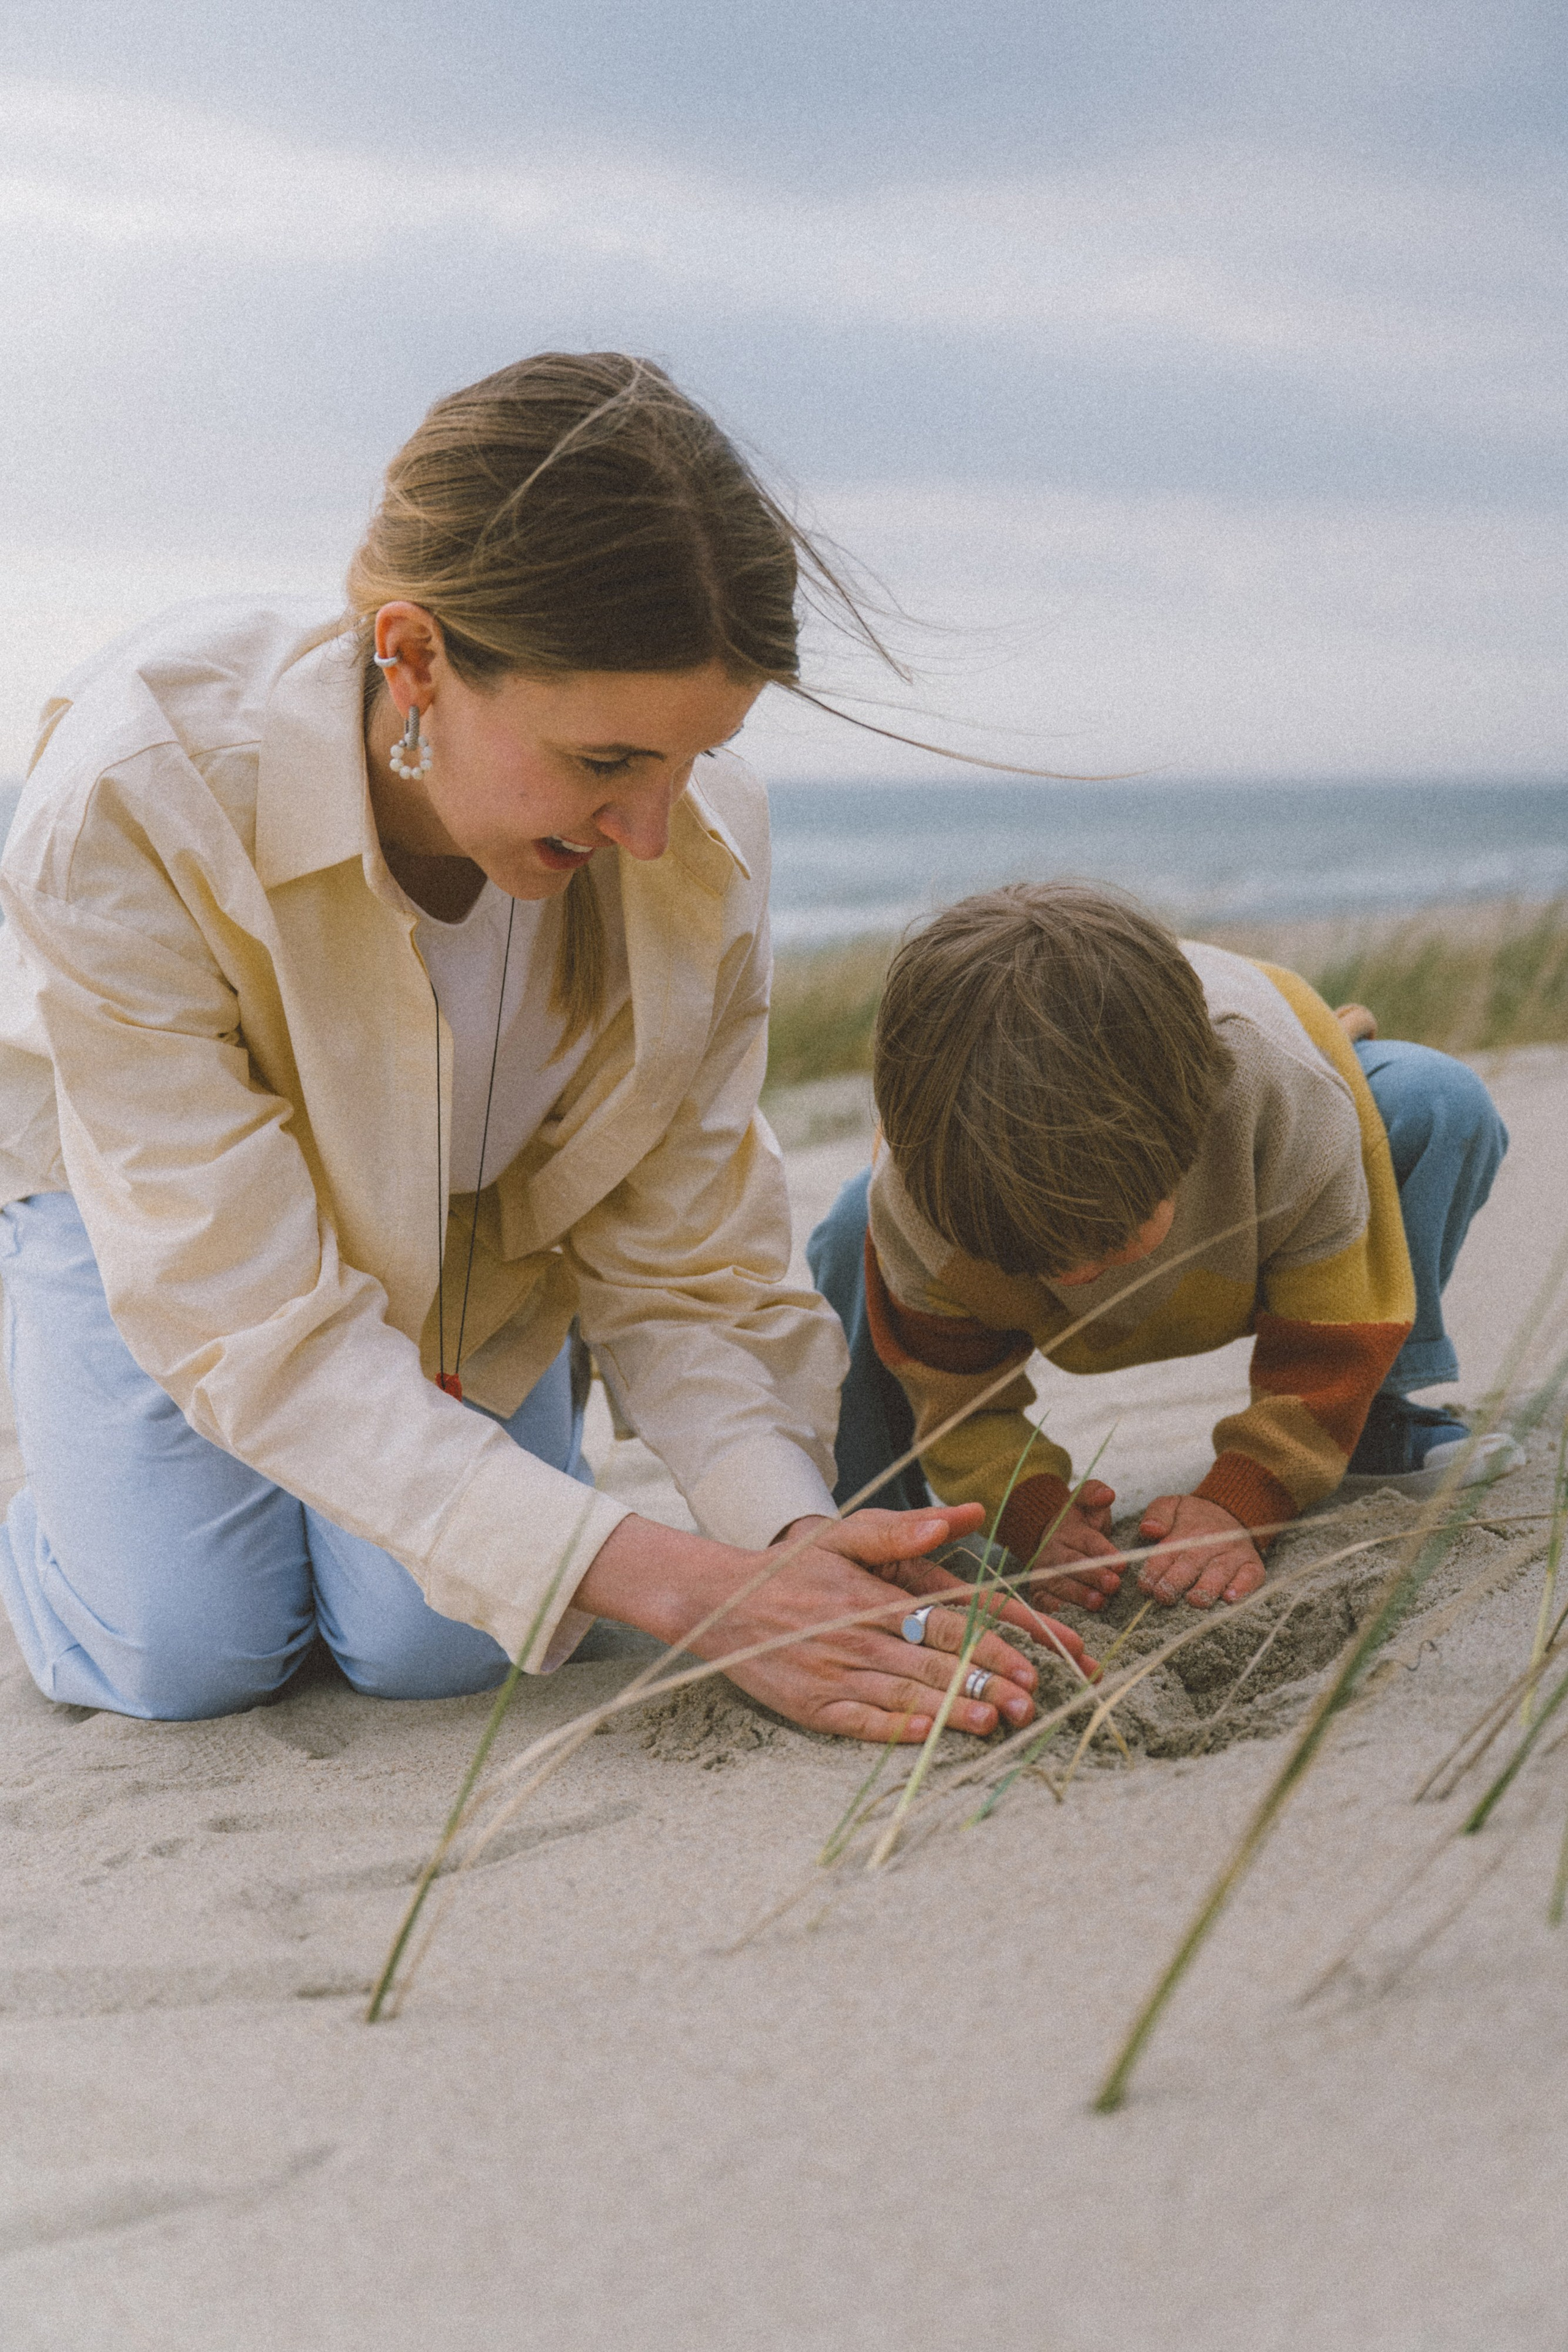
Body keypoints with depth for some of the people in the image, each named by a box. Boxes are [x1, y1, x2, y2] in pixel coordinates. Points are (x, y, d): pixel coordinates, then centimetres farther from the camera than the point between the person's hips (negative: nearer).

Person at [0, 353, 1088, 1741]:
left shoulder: (701, 838, -28)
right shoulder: (137, 801, -39)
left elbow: (680, 1262, -18)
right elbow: (249, 1319, -38)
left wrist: (787, 1528, -38)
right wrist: (670, 1583, -45)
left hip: (465, 1224, 2)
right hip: (128, 1177, -2)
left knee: (437, 1644, -16)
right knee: (187, 1650, -19)